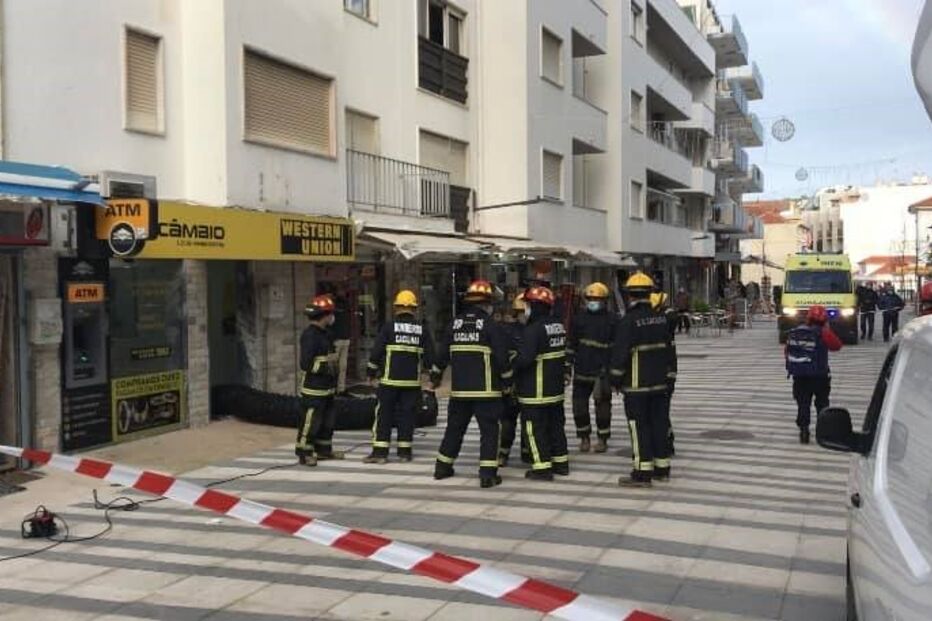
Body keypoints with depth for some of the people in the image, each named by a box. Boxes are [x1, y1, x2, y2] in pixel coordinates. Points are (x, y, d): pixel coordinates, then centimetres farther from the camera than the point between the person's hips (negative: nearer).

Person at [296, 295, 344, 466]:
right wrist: (327, 368, -17)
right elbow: (307, 364, -22)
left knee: (327, 421, 17)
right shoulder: (310, 335, -17)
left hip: (326, 388, 10)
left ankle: (324, 450, 27)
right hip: (313, 389, -10)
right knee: (310, 421, -6)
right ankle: (304, 453, 2)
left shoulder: (324, 334, 13)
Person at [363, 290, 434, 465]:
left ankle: (380, 452, 1)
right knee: (407, 414, 9)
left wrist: (371, 372, 7)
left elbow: (376, 352, -5)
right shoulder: (422, 330, 4)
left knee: (384, 414, 3)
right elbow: (429, 355, 7)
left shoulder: (388, 327, -4)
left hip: (390, 380, -2)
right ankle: (405, 452, 11)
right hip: (412, 381, 2)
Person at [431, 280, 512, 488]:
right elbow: (502, 357, -10)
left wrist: (435, 376, 25)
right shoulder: (491, 325, -9)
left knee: (455, 427, 18)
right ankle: (488, 473, -4)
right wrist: (507, 381, 2)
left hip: (459, 388, 5)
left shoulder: (455, 323, 6)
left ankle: (442, 467, 27)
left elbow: (442, 353, 11)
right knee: (489, 429, 1)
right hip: (486, 389, -5)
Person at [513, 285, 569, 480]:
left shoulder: (534, 329, -20)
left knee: (536, 428, 0)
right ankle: (561, 462, 26)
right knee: (556, 424, 17)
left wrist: (512, 362, -9)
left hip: (535, 391, -8)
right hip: (556, 388, 9)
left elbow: (525, 359, -26)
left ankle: (542, 468, 1)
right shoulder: (559, 326, 8)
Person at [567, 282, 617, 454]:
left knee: (602, 408, 6)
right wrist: (567, 367, 8)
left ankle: (602, 439, 22)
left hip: (602, 373, -3)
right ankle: (584, 438, 21)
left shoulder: (612, 320, -2)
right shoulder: (580, 319, 7)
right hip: (581, 372, 3)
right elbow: (571, 345, 11)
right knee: (579, 407, 5)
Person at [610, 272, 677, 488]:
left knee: (639, 427, -3)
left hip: (636, 385, -7)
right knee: (658, 423, 13)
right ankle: (662, 468, 20)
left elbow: (620, 353, -14)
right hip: (659, 382, 7)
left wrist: (616, 378, -3)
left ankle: (642, 473, -2)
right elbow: (669, 350, 12)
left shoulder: (628, 321, -14)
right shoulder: (661, 319, 7)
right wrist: (670, 377, 18)